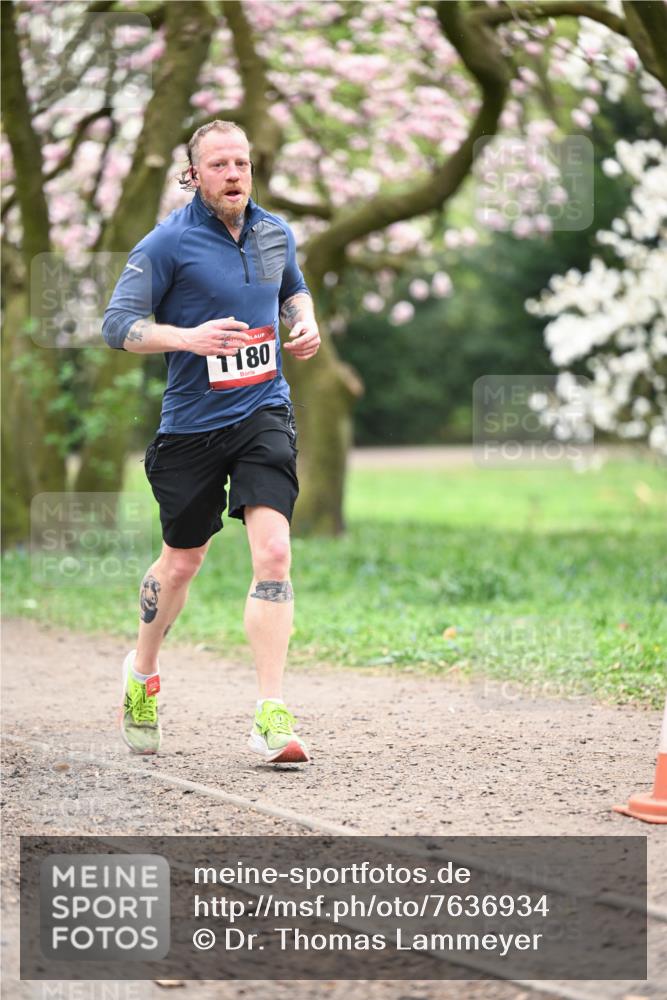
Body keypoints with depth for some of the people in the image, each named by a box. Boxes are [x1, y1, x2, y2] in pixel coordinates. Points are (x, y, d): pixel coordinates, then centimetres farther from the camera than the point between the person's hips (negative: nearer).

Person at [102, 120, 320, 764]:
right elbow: (117, 324, -10)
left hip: (263, 412, 2)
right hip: (191, 424, -2)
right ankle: (141, 672, 42)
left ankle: (271, 719, -17)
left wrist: (305, 326, 5)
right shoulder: (168, 243, -8)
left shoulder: (275, 233, 7)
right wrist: (187, 337, -26)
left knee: (272, 551, -16)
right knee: (181, 564, 12)